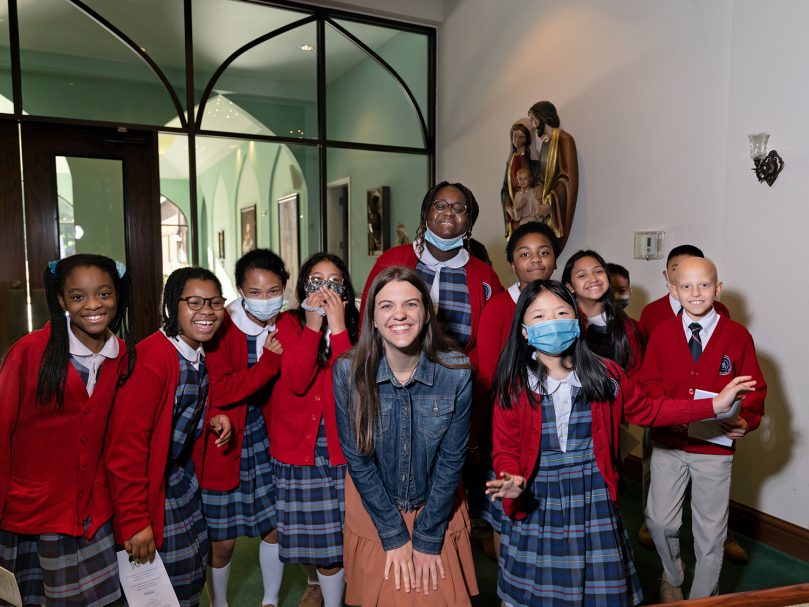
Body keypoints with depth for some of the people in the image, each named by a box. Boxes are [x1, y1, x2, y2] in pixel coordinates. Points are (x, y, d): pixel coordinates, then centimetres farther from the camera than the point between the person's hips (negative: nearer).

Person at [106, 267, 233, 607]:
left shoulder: (199, 353, 1)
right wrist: (134, 521, -23)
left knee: (193, 573, 16)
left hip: (183, 475, 8)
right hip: (149, 485, -8)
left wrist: (212, 422, -4)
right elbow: (127, 444, -25)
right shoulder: (152, 358, -26)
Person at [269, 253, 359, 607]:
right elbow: (296, 382, -17)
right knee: (316, 534, 9)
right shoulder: (289, 325, -2)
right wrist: (313, 325, -20)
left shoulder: (355, 326, -1)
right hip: (299, 443, 0)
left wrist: (338, 327, -20)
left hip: (344, 444, 0)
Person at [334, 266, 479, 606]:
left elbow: (451, 459, -12)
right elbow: (357, 458, -12)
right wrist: (393, 534, -8)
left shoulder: (456, 371, -20)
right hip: (373, 511, 0)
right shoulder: (348, 371, -20)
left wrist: (427, 537, -8)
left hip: (438, 510, 0)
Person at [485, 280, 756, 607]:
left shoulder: (606, 375, -1)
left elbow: (648, 410, 10)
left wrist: (713, 405, 5)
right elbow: (506, 448, -5)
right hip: (534, 507, -1)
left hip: (595, 505, 1)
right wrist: (513, 480, -26)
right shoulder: (513, 386, -8)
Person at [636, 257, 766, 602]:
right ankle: (672, 579, 37)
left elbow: (755, 389, 1)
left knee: (711, 530, 11)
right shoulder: (662, 334, -1)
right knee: (660, 521, 6)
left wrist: (746, 421, -17)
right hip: (668, 443, 1)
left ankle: (702, 597, 33)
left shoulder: (738, 336, -4)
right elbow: (649, 383, 0)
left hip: (716, 447, -1)